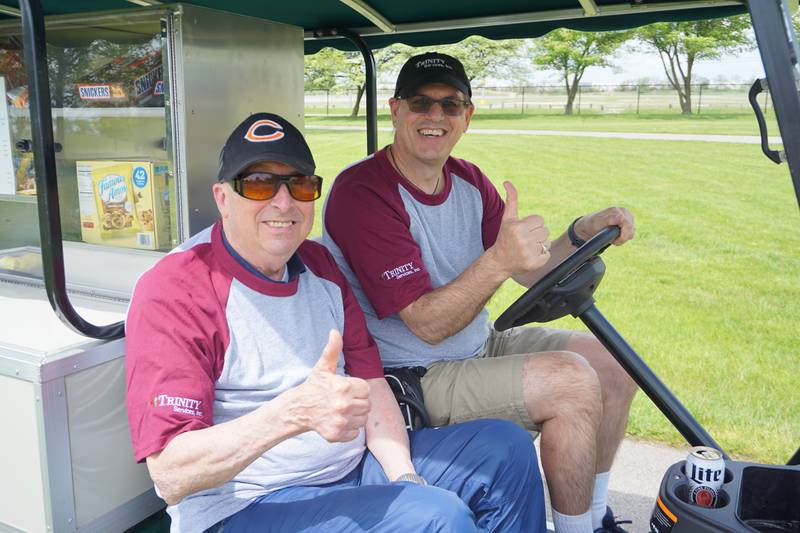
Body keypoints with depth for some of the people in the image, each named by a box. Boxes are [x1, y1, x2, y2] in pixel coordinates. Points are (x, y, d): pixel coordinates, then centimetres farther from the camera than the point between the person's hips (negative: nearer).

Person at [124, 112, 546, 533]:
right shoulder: (172, 291, -15)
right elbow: (171, 476, -22)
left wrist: (405, 477, -10)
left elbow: (370, 384, 7)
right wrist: (297, 410, -37)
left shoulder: (319, 264, 7)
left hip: (357, 466, 7)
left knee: (505, 448, 5)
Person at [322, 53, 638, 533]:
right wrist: (500, 261, -40)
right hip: (415, 378, -8)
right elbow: (428, 324, -25)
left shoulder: (469, 180, 6)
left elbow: (533, 272, 5)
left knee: (616, 364, 6)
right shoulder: (361, 192, -20)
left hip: (482, 345, 9)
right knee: (573, 381, -22)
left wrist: (583, 233, -13)